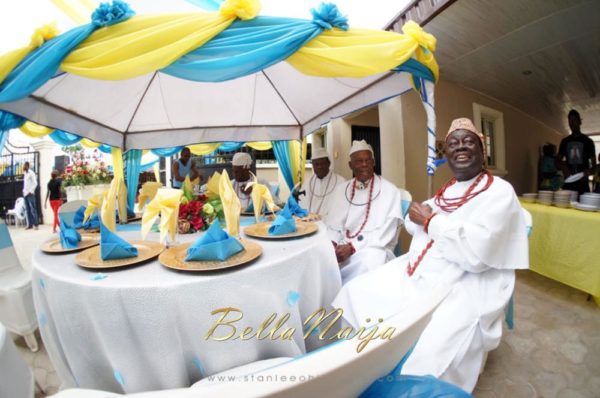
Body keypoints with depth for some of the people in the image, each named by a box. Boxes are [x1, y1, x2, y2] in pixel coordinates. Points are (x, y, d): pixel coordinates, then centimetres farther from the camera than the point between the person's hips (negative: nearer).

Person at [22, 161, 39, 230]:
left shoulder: (31, 173, -5)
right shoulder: (25, 173, 17)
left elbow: (35, 183, -12)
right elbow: (25, 183, 23)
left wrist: (31, 191, -14)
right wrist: (24, 191, 11)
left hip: (30, 194, -7)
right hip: (25, 194, 7)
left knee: (33, 209, -8)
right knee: (28, 210, 7)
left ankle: (35, 224, -6)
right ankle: (30, 224, 10)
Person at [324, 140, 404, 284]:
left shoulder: (389, 191, -3)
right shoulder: (341, 190, 10)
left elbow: (385, 233, -10)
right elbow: (332, 224, 8)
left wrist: (353, 247, -19)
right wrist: (331, 244, -13)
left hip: (374, 248, -3)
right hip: (343, 247, 4)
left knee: (369, 260, -36)